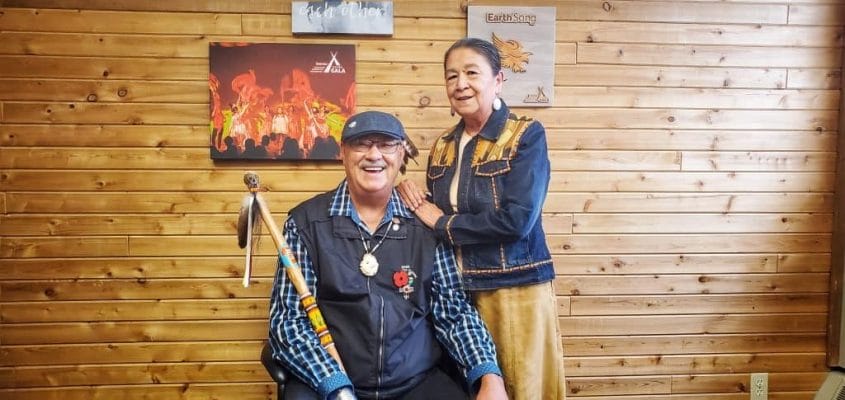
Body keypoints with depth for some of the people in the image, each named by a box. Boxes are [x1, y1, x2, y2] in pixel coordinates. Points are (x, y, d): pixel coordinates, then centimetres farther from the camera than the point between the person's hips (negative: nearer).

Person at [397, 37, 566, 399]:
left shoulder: (526, 135, -8)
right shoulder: (442, 147, 9)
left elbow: (516, 219, -20)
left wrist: (442, 222, -11)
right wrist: (415, 201, -6)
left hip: (514, 290, -5)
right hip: (454, 290, 5)